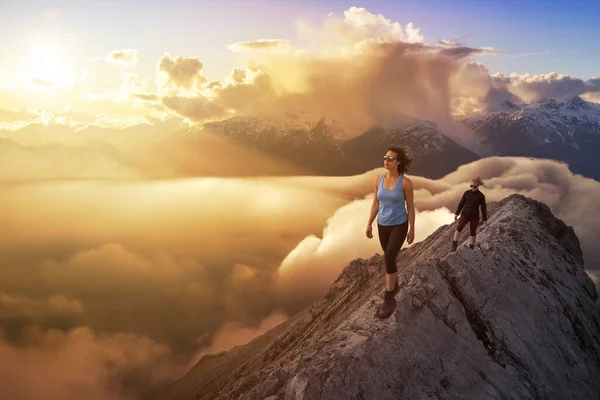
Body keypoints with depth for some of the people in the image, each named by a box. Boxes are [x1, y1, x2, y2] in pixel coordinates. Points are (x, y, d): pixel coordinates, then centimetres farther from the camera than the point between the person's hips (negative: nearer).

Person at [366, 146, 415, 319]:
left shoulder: (405, 182, -15)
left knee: (389, 259, -16)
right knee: (389, 259, 19)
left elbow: (410, 206, -8)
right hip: (383, 225, 5)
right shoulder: (378, 179, -3)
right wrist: (369, 224, 4)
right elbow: (375, 204, 5)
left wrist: (412, 229, -6)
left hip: (399, 226, -5)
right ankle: (394, 285, 44)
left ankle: (389, 299, -6)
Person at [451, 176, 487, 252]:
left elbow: (483, 208, -3)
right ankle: (454, 246, -19)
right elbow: (461, 203, 6)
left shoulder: (481, 196, -6)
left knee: (473, 232, 7)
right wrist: (456, 214, 4)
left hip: (474, 217, -1)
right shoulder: (467, 193, 0)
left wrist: (485, 219, -3)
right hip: (465, 214, 1)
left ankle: (471, 247, 27)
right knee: (458, 228, -19)